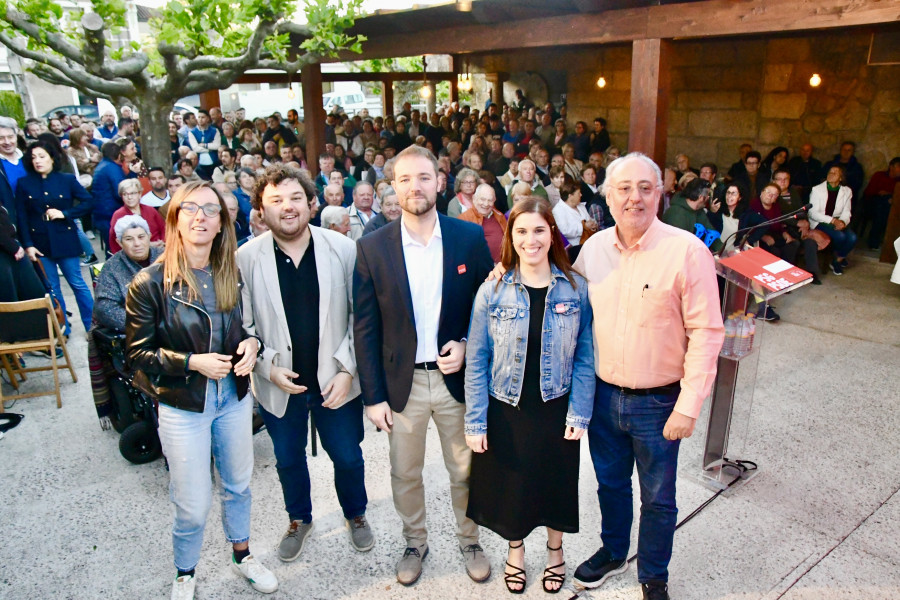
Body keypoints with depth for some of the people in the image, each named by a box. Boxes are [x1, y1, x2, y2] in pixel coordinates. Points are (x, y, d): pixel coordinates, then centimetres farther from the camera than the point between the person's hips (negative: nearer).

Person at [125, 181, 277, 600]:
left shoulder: (232, 275, -1)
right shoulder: (150, 284, -14)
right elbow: (137, 353, -9)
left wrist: (252, 343, -12)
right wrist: (192, 362, -22)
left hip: (234, 396, 4)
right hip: (183, 406, -4)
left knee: (238, 485, 21)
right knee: (193, 506, 7)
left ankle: (242, 556, 45)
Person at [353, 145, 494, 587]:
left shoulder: (470, 238, -5)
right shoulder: (372, 247, -6)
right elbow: (365, 328, -4)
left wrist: (467, 346, -13)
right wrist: (373, 396, -5)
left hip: (457, 378, 0)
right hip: (402, 382, 0)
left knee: (466, 471, 16)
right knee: (405, 475, 17)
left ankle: (470, 540, 41)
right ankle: (414, 542, 42)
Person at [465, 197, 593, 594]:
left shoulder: (576, 289, -6)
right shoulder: (491, 292, -9)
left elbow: (585, 357, -4)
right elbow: (476, 362, -6)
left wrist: (579, 413, -9)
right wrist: (475, 422, -8)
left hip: (556, 410, 1)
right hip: (506, 412, 0)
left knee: (556, 484, 17)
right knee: (510, 484, 16)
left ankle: (555, 550, 46)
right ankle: (516, 549, 45)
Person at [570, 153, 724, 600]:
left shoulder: (687, 251, -16)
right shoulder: (593, 248, -2)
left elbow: (706, 332, -14)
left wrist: (689, 406, -16)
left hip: (657, 402, -4)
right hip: (603, 395, 4)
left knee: (657, 498, 15)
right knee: (610, 483, 23)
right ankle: (613, 552, 48)